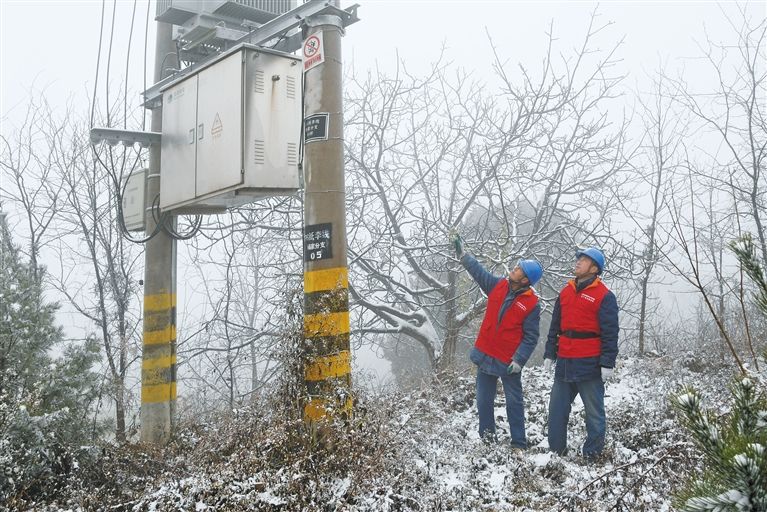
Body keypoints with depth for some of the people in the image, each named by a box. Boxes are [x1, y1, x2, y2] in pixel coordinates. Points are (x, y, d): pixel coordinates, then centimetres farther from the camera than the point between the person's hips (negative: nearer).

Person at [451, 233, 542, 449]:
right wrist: (462, 252, 14)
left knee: (514, 402, 4)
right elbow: (477, 270, 13)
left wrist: (518, 361, -19)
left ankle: (519, 443, 13)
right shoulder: (498, 285, 0)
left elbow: (530, 338, -12)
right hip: (485, 355, 5)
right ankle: (487, 436, 25)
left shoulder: (532, 304, -13)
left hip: (508, 361, -5)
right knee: (484, 400, 12)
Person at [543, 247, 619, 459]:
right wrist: (549, 353, 12)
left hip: (590, 363, -6)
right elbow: (555, 326, 16)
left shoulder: (604, 296, -5)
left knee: (594, 410, 3)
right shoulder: (566, 292, 13)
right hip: (565, 362, 6)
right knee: (557, 408, 10)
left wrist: (607, 363, -13)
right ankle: (556, 450, 21)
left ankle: (592, 453, 12)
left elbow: (610, 333, -8)